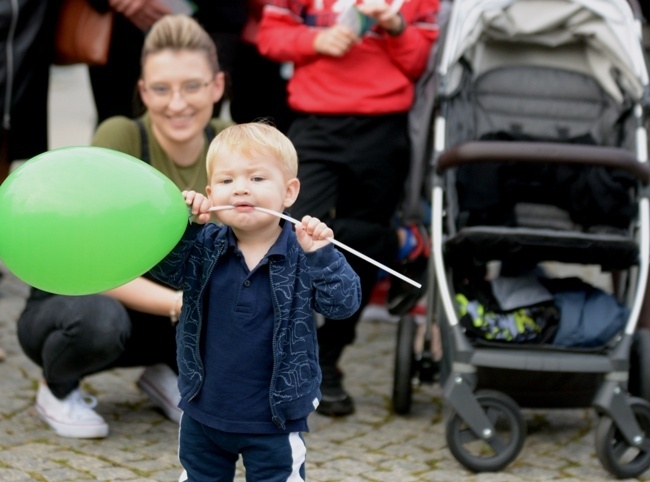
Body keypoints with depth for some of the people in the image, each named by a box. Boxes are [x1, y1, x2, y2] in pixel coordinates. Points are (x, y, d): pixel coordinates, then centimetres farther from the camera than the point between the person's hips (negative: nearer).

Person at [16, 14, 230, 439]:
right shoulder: (121, 138, -25)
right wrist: (182, 303, -41)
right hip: (68, 304, -4)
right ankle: (58, 388, -4)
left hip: (160, 319, 4)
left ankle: (168, 373, 7)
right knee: (99, 319, -38)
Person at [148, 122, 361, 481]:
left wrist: (321, 255, -31)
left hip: (273, 423, -3)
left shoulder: (301, 256, -13)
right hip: (203, 414, 3)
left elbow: (343, 303, -18)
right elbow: (165, 266, -12)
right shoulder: (204, 247, -4)